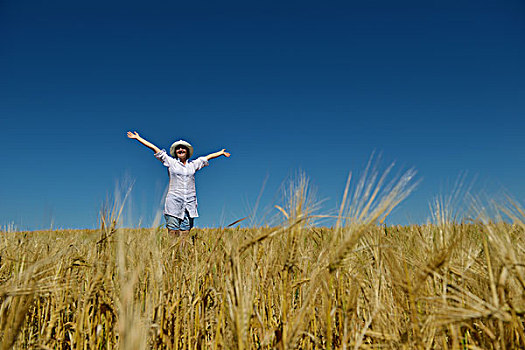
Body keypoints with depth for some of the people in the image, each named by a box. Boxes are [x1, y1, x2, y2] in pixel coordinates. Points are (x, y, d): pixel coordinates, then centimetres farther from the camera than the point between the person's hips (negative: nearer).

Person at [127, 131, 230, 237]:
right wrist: (138, 138, 14)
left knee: (185, 232, -1)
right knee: (173, 232, -8)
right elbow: (155, 149, 10)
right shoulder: (171, 162, 9)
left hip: (190, 203, 2)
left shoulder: (193, 164, 16)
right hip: (174, 202, -2)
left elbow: (208, 157, 28)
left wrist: (222, 152, 41)